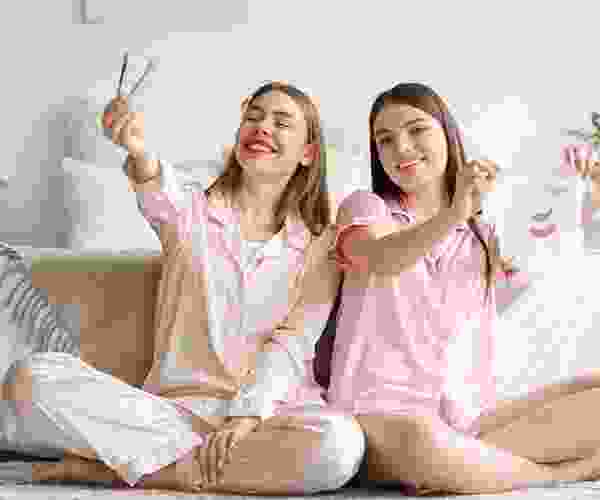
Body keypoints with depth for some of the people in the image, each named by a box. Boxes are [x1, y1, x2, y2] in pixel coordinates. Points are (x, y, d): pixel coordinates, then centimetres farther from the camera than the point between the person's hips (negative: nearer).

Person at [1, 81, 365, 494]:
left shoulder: (320, 244, 10)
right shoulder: (194, 213, 11)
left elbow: (293, 344, -3)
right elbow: (162, 198, -15)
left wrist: (248, 415, -20)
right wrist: (140, 153, -40)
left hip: (271, 411, 1)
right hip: (175, 405, 0)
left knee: (340, 443, -37)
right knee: (34, 377, -22)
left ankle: (123, 468, -21)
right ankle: (205, 460, -20)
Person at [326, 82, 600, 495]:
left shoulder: (482, 236, 20)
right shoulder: (365, 208, 7)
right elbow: (383, 259, -17)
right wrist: (453, 215, -36)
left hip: (468, 417, 4)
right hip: (381, 416, -4)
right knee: (416, 440, -41)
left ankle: (461, 465, -17)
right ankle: (565, 471, -16)